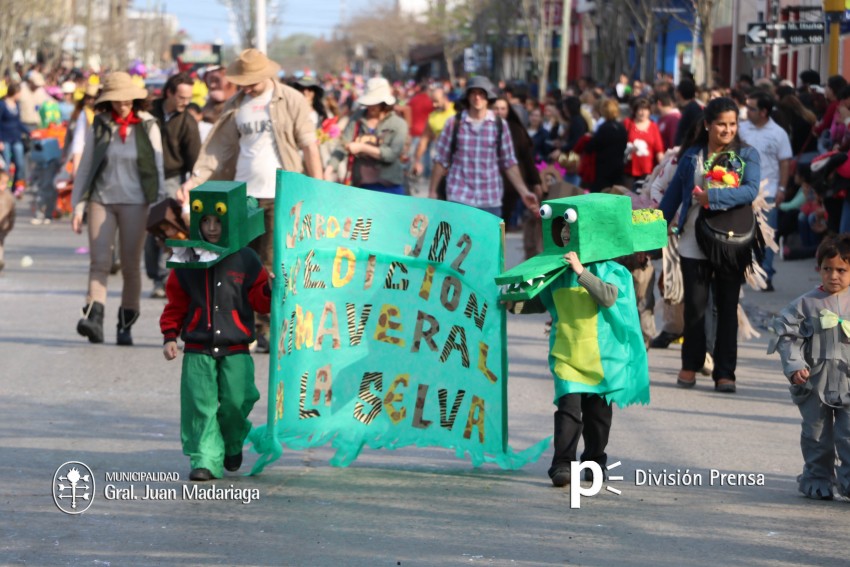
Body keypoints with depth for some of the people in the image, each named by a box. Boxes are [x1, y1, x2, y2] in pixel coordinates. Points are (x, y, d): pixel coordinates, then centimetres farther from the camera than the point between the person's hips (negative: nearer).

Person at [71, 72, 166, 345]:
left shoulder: (148, 127, 3)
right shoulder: (98, 127, 5)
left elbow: (158, 168, 6)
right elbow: (85, 167, 10)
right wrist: (78, 207, 6)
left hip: (134, 202, 0)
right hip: (101, 199, 0)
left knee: (131, 266, 1)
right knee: (99, 261, -12)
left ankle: (126, 325, 8)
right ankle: (94, 317, -22)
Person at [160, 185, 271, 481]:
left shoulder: (245, 260, 2)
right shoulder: (188, 261, 5)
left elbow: (259, 300, 6)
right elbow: (175, 303, 12)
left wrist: (272, 291, -15)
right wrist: (169, 336, 4)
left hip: (235, 350, -1)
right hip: (197, 350, 1)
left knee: (236, 402, -8)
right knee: (200, 405, -8)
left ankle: (232, 444, 22)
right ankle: (205, 460, -2)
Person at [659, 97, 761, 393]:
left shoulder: (747, 155, 1)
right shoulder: (691, 156, 6)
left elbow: (751, 190, -14)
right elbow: (673, 195, 11)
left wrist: (711, 197, -21)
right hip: (694, 242, 1)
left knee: (727, 307, 3)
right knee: (695, 304, 3)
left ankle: (725, 372, 7)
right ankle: (690, 365, 17)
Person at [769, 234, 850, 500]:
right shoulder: (806, 304, -1)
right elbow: (787, 335, -1)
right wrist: (794, 366, -12)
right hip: (815, 384, 0)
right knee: (817, 434, 9)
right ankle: (817, 479, 21)